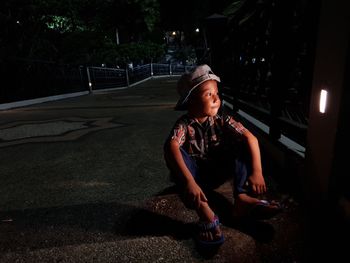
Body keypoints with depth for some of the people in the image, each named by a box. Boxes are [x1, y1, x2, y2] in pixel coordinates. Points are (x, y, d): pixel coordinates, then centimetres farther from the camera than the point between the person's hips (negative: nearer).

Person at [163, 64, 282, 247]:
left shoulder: (221, 119, -10)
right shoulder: (184, 124, -20)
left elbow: (250, 137, -19)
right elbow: (171, 147, -39)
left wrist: (256, 171, -31)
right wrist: (189, 181, -51)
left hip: (217, 175, 3)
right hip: (196, 175, -3)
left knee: (242, 143, -14)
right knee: (174, 153, -32)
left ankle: (242, 198, -26)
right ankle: (205, 213, -38)